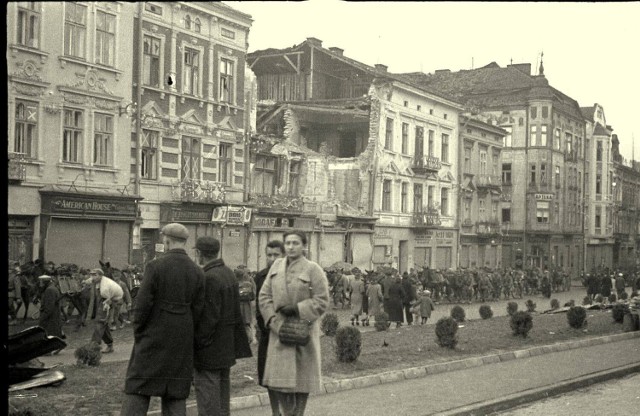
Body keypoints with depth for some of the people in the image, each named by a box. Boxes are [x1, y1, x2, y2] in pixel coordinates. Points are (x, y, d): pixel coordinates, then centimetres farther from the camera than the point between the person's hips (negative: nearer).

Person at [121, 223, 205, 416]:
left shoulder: (156, 265, -11)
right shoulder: (197, 271, 1)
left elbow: (143, 303, -11)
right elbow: (197, 309, 1)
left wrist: (138, 332, 2)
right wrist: (184, 332, 12)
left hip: (154, 338, -4)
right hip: (182, 342, 4)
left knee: (137, 392, 4)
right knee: (176, 394, 11)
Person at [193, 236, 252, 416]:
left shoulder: (209, 278, -19)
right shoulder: (229, 273, 9)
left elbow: (208, 316, -22)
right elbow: (236, 309, 13)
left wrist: (199, 342, -15)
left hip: (209, 347, -9)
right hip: (227, 346, 9)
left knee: (206, 390, -5)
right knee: (222, 387, 18)